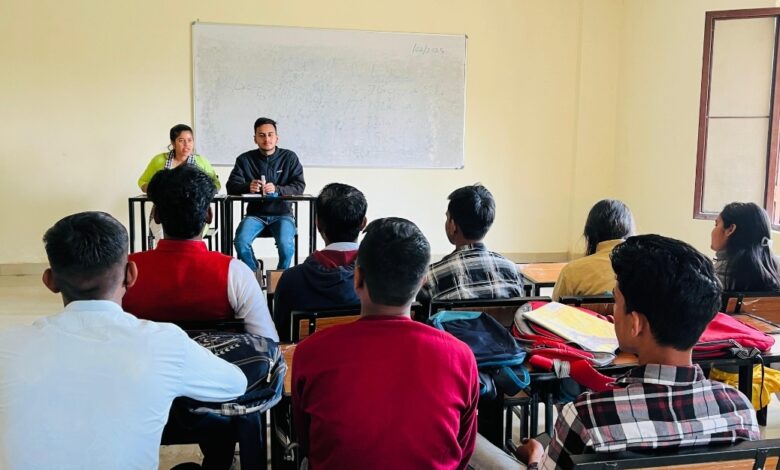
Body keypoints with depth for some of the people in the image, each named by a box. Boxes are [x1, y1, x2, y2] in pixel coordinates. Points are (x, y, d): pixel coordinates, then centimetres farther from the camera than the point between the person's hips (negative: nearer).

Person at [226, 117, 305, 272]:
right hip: (255, 214, 1)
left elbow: (299, 186, -5)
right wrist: (248, 187, -24)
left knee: (286, 244, -30)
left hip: (282, 213, -1)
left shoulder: (290, 157, 2)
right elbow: (231, 186, -1)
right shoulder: (245, 159, 5)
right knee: (241, 242, -27)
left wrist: (277, 189, -24)